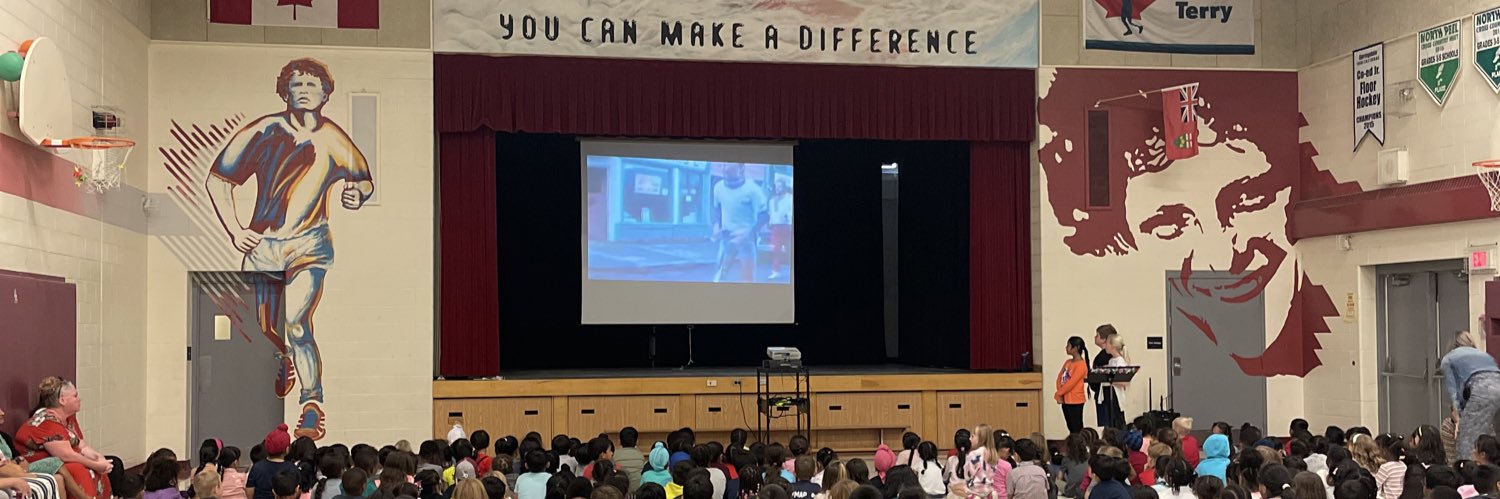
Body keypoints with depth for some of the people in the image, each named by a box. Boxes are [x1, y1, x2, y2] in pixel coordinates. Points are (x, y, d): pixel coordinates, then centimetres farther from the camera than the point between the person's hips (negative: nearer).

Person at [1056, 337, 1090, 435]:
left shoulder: (1081, 365, -14)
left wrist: (1058, 393, -11)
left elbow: (1071, 383, -19)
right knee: (1071, 429, 14)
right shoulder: (1068, 362, 11)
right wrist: (1059, 395, -5)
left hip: (1075, 402, -8)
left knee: (1077, 430, -5)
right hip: (1065, 400, 8)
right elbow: (1060, 378, 7)